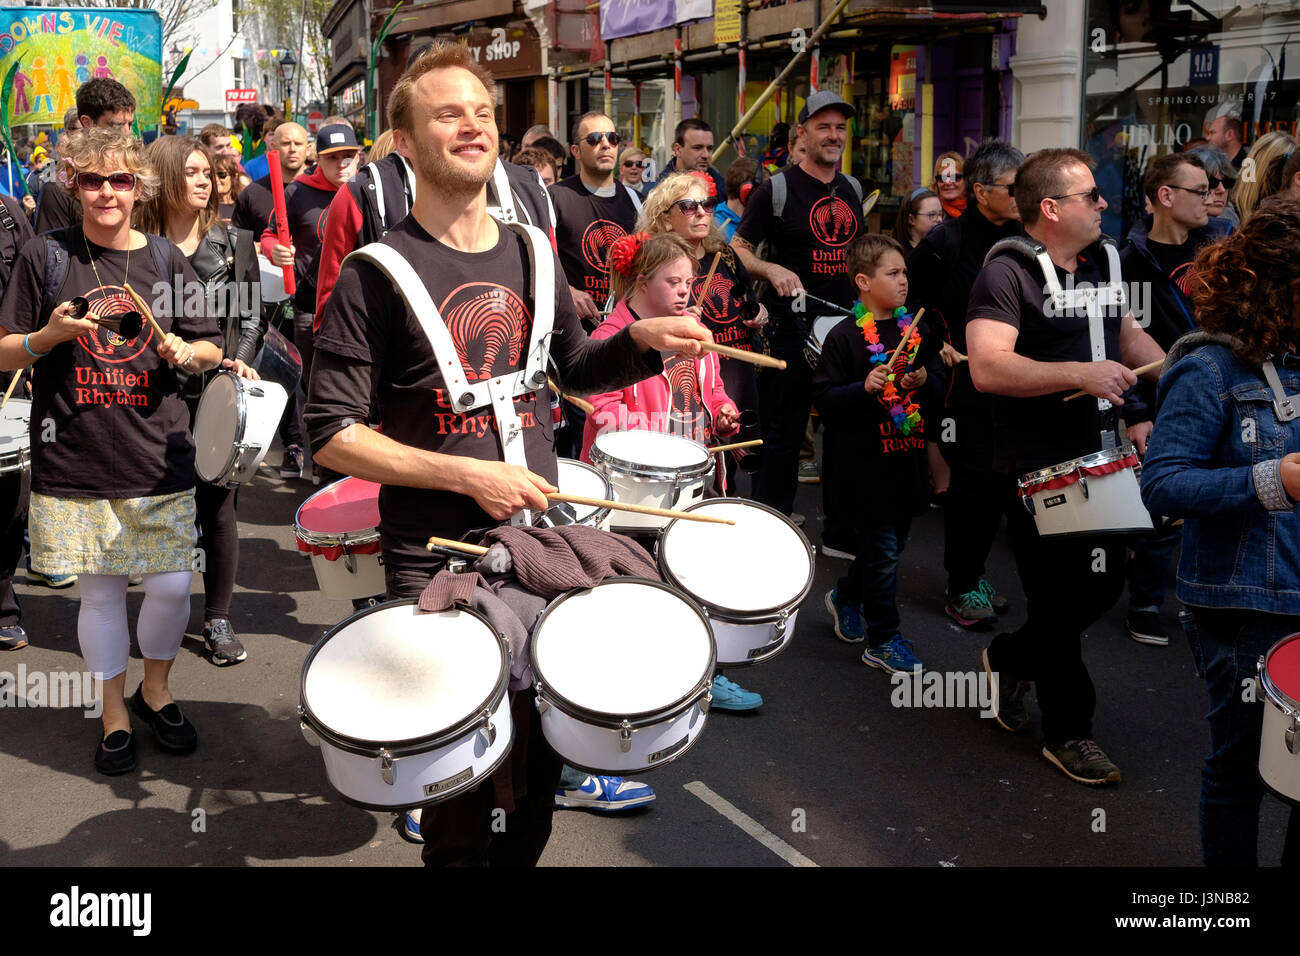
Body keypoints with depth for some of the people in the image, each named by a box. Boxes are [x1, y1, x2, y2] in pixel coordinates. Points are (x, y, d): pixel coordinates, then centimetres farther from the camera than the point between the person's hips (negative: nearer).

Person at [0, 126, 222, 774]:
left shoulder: (165, 259, 5)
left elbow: (212, 349, 12)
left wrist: (187, 352, -10)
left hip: (160, 459, 1)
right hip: (75, 463, -1)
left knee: (172, 586, 1)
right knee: (100, 592, 7)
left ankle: (155, 690, 29)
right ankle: (115, 714, 26)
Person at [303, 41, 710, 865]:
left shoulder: (529, 253, 7)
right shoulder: (378, 272, -10)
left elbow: (574, 368, 21)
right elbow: (332, 434, -12)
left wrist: (643, 341, 1)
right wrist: (466, 474, -20)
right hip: (435, 561, -5)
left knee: (544, 742, 14)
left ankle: (522, 854, 38)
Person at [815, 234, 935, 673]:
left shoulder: (917, 330, 8)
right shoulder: (844, 337, -10)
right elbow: (823, 398, -13)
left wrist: (923, 381, 1)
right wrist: (864, 388, -26)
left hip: (907, 455, 6)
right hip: (867, 459, -6)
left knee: (894, 539, 16)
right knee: (883, 550, 0)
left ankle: (846, 596, 41)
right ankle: (882, 641, 12)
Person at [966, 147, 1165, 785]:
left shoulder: (1103, 263, 10)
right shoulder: (1008, 275, -17)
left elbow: (1126, 333, 24)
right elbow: (987, 367, -30)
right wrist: (1080, 374, -32)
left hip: (1100, 457, 8)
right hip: (1037, 468, -8)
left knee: (1104, 584, 17)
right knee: (1061, 600, 3)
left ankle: (1010, 659, 38)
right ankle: (1066, 731, 20)